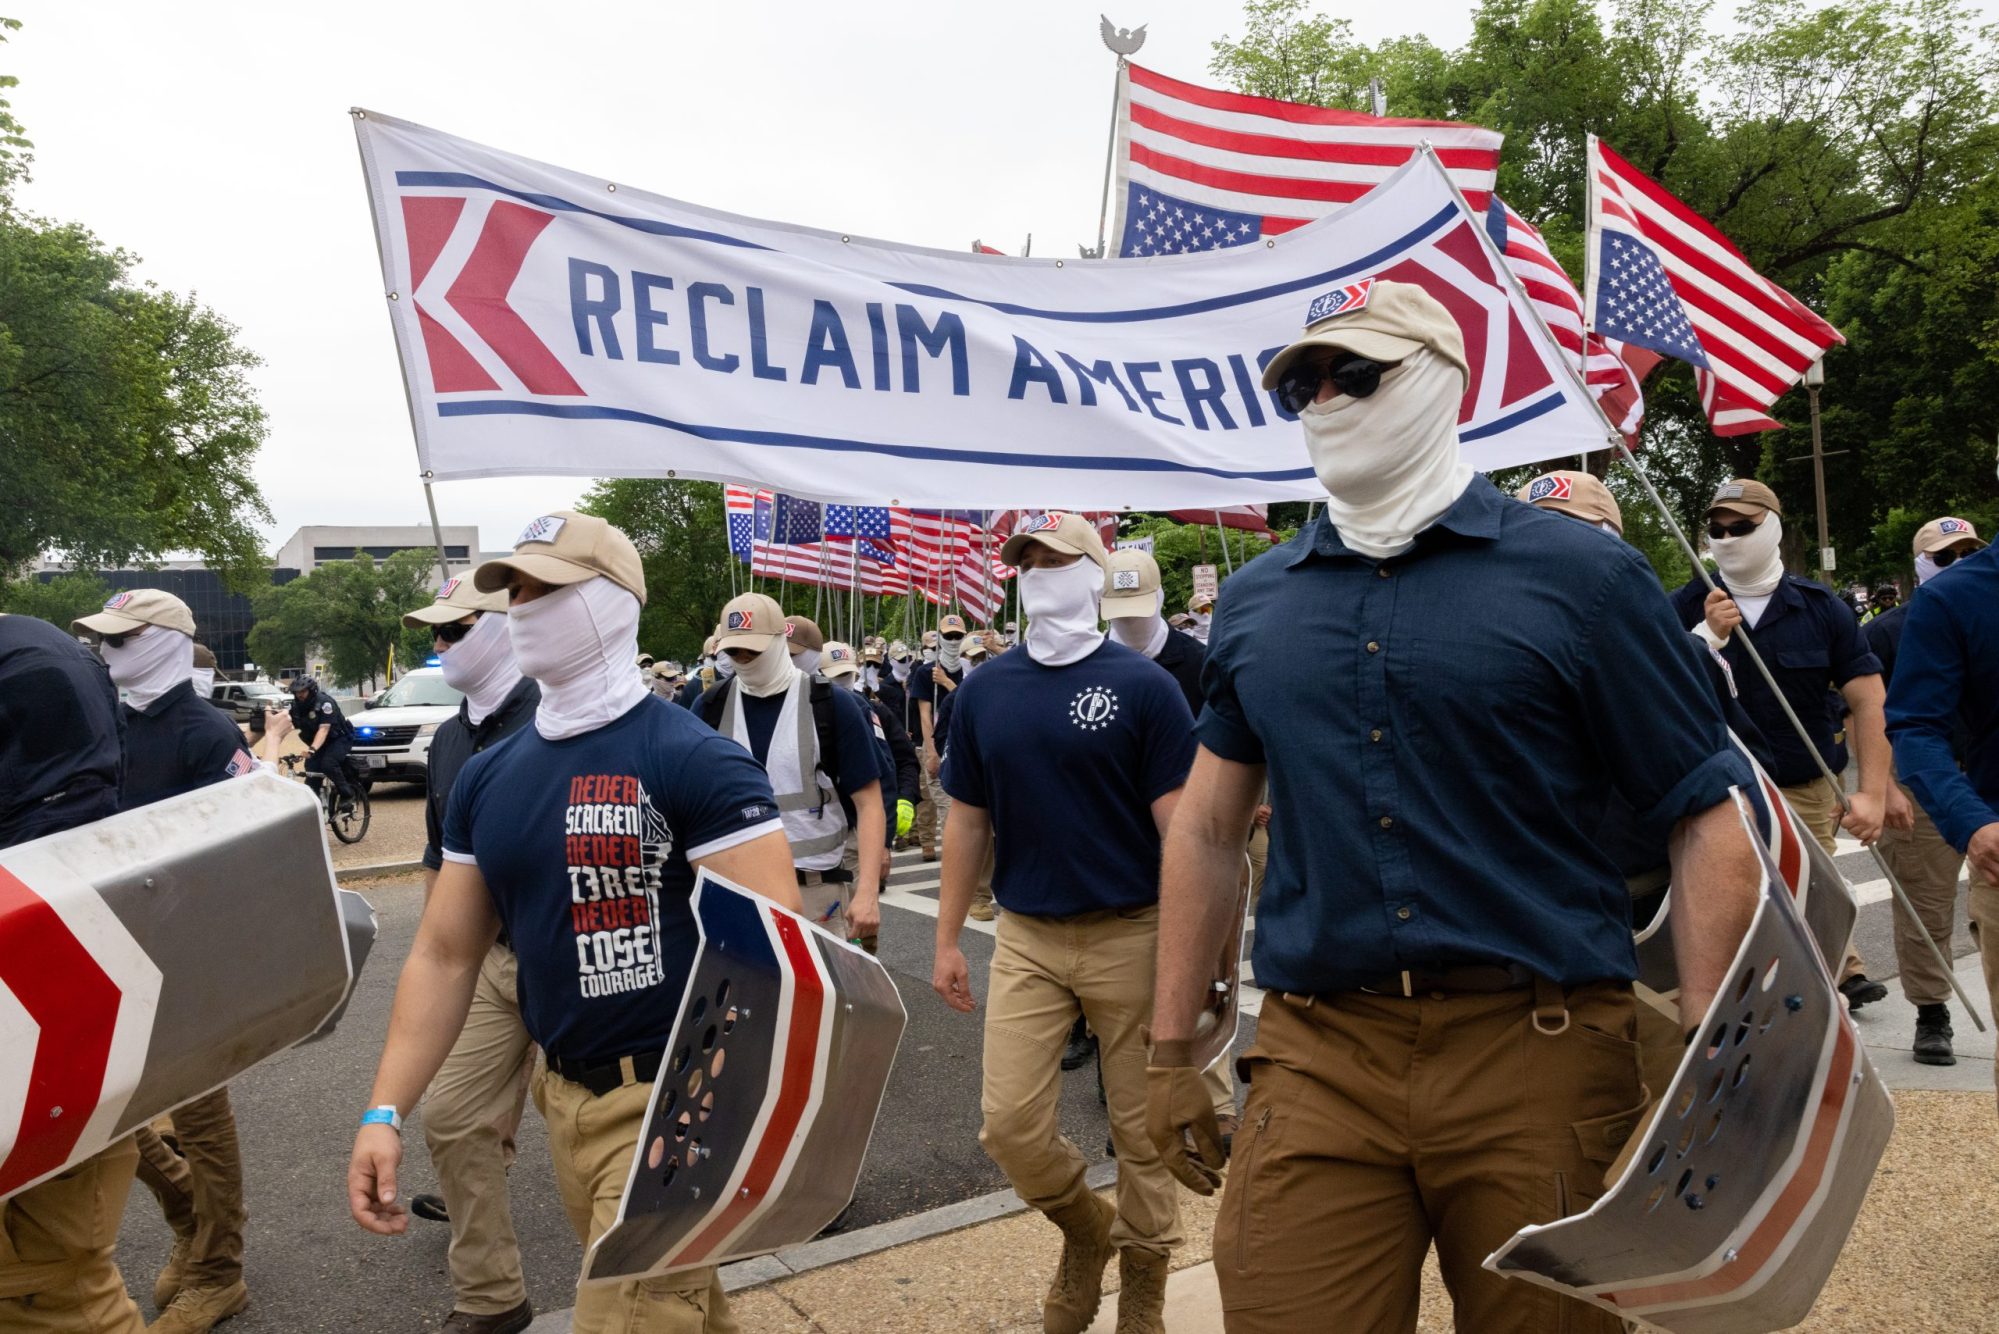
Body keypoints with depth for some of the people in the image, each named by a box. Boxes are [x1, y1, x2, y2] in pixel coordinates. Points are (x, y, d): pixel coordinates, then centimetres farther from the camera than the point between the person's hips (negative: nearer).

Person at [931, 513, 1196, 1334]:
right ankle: (1086, 1231, 31)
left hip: (1131, 935, -3)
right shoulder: (984, 692, 4)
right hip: (1026, 937, 3)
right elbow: (968, 821, 9)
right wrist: (946, 940, 7)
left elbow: (1178, 821, -7)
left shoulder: (1142, 686, -7)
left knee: (1142, 1127, 7)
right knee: (1009, 1122, 1)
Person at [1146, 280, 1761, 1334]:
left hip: (1539, 1054, -1)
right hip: (1315, 1059, 2)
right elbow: (1207, 830, 13)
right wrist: (1172, 1051, 12)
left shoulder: (1580, 576, -1)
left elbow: (1707, 822, -1)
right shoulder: (1256, 602, 8)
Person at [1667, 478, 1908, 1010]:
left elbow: (1869, 698, 0)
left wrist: (1874, 792, -10)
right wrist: (1706, 635, -21)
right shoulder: (1687, 607, 2)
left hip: (1805, 791, 0)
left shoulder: (1819, 607, 3)